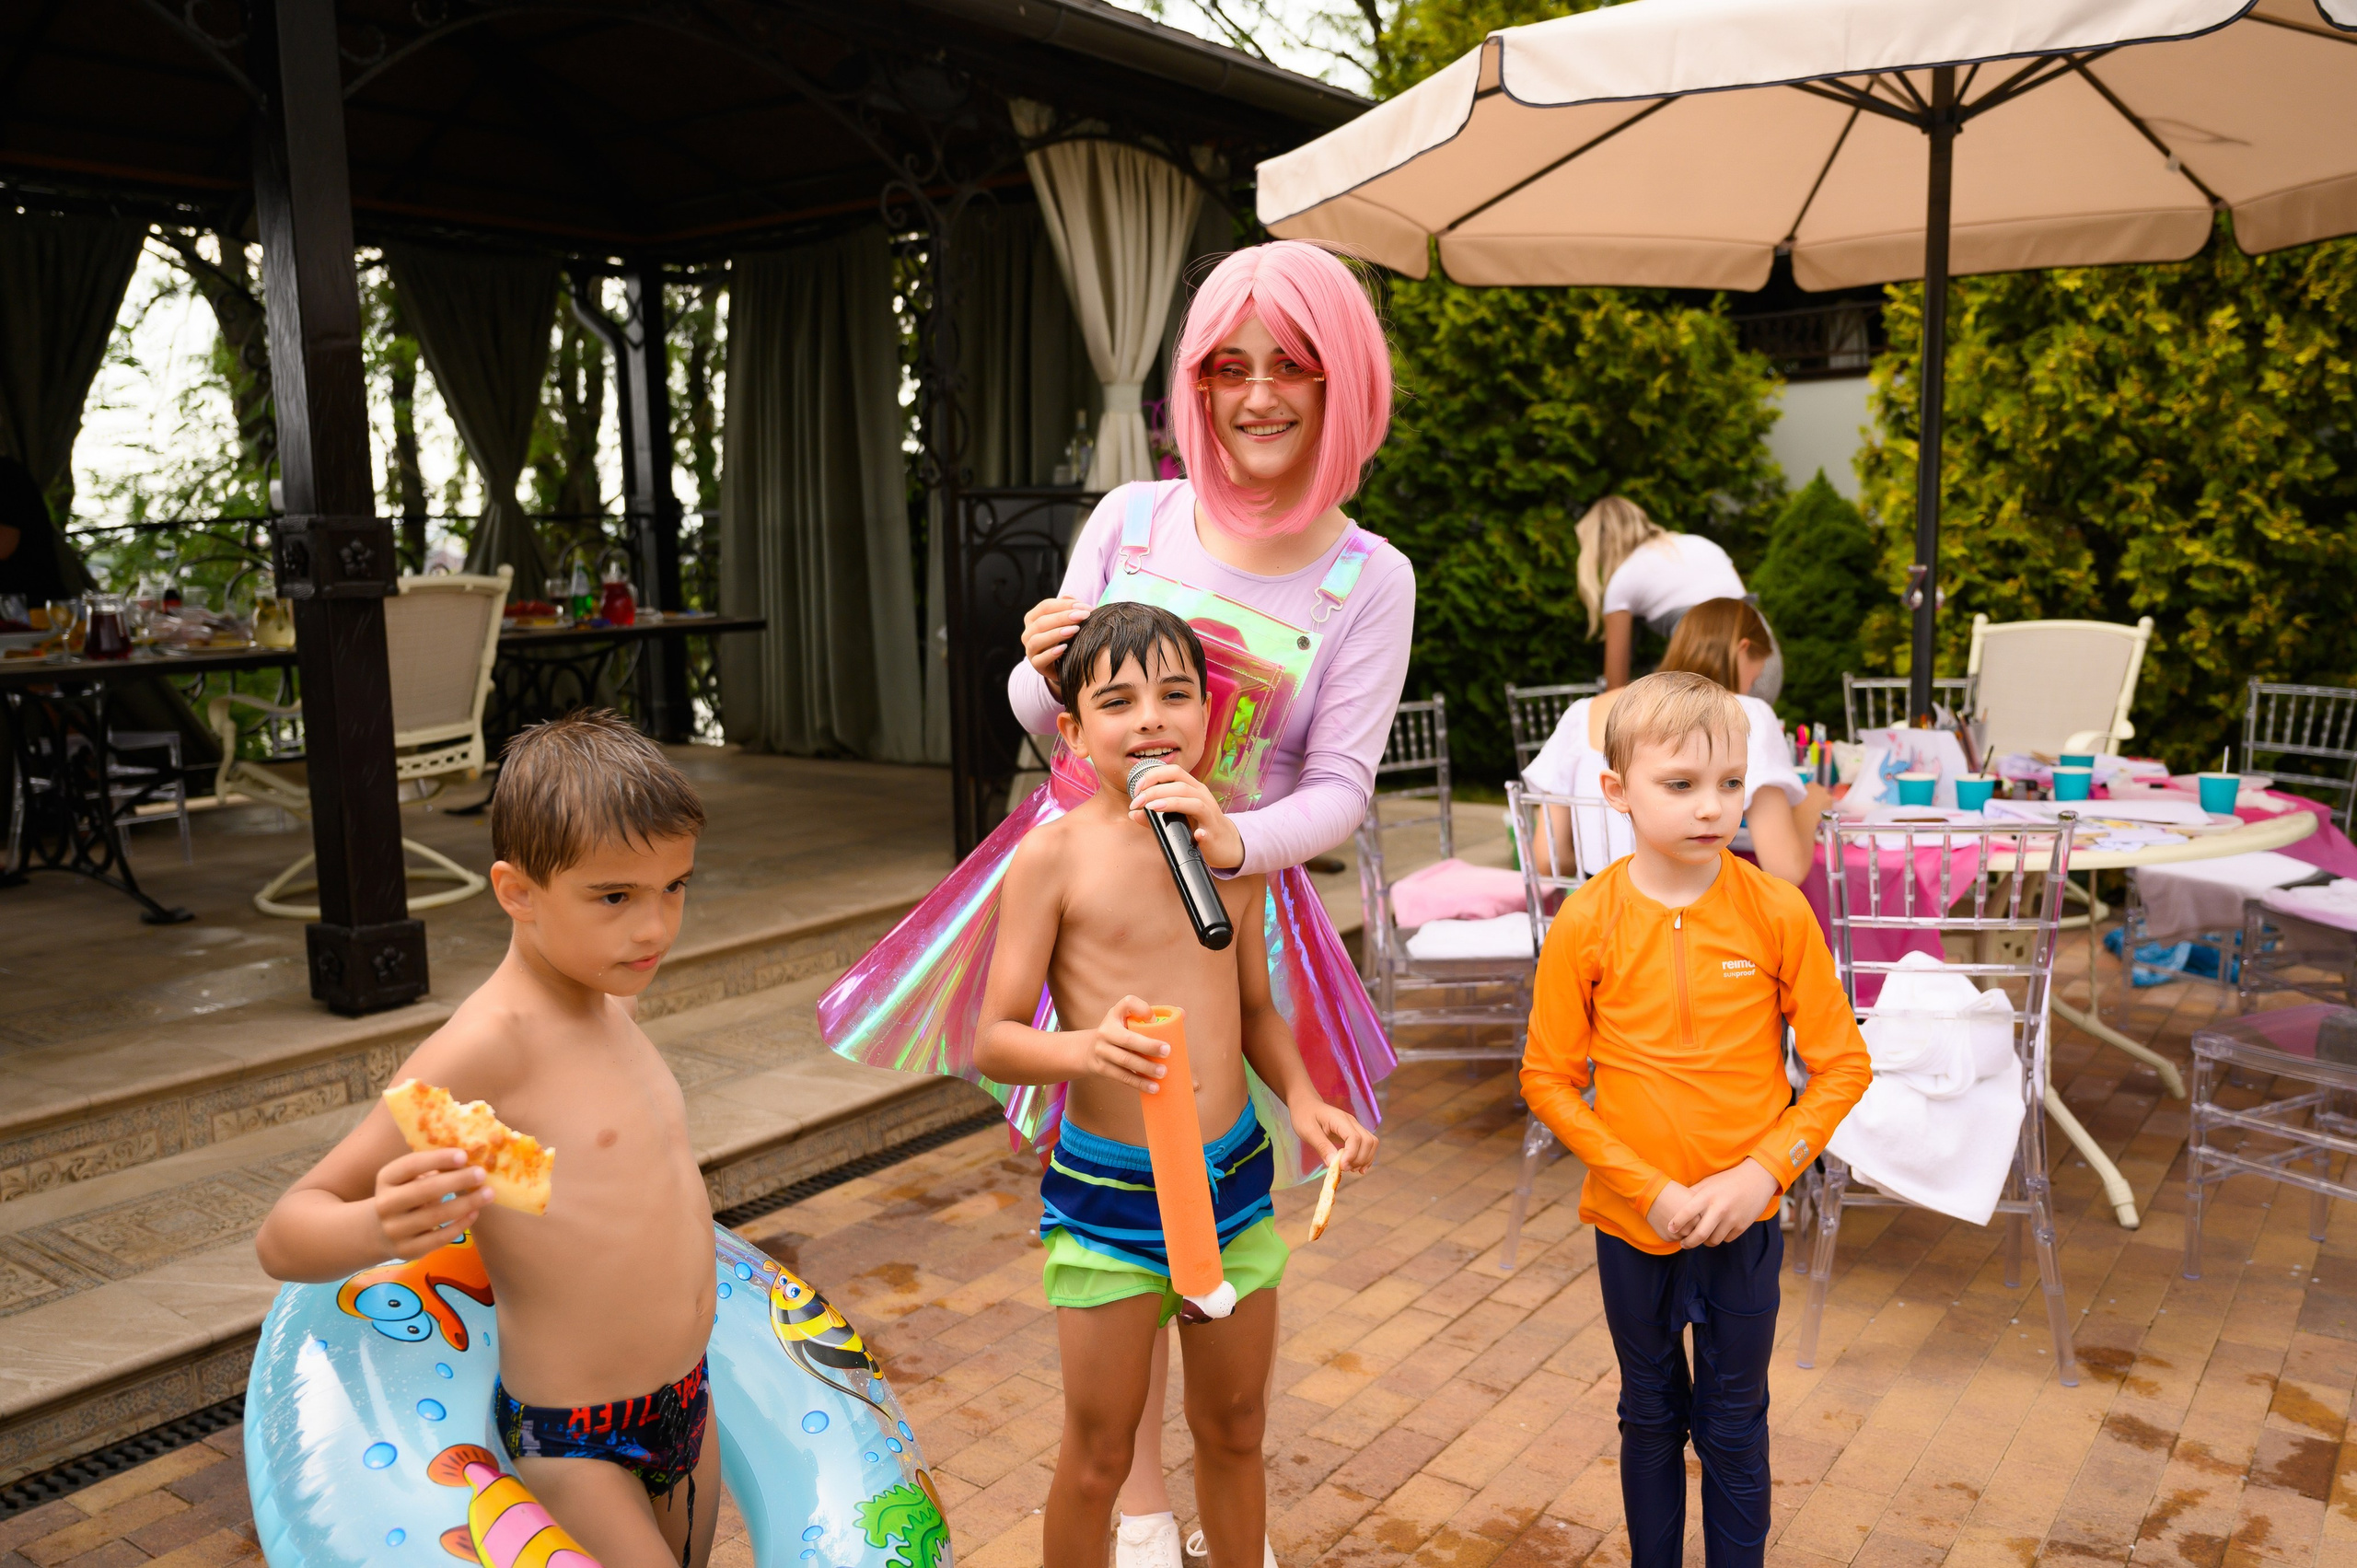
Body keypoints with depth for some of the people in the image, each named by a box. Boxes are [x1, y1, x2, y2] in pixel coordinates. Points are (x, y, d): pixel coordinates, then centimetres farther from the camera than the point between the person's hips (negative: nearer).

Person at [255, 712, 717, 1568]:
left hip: (690, 1404, 8)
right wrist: (379, 1226, -41)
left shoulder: (613, 1002, 3)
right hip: (571, 1449, -7)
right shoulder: (485, 1046, -23)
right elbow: (283, 1239, -23)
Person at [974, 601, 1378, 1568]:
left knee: (1234, 1431, 20)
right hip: (1106, 1189, -4)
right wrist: (1088, 1046, -30)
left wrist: (1302, 1098, -2)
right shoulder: (1053, 855, -12)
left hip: (1235, 1174, 4)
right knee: (1098, 1454, 11)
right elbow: (994, 1042, -11)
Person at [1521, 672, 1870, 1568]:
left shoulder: (1776, 911, -12)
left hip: (1744, 1226, 0)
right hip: (1632, 1225, 0)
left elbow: (1842, 1066, -5)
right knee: (1651, 1419, 20)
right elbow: (1548, 1081, -7)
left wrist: (1762, 1171, -16)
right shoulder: (1587, 924, -13)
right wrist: (1650, 1190, -14)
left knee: (1735, 1429, 16)